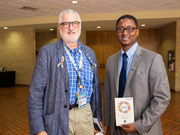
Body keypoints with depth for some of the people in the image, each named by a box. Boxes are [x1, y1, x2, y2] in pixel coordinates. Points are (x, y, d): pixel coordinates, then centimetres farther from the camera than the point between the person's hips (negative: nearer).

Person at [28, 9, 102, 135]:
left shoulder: (90, 53, 7)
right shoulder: (47, 52, -7)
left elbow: (96, 87, 12)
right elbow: (36, 92, -10)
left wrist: (98, 117, 12)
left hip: (86, 115, 4)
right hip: (57, 118, -3)